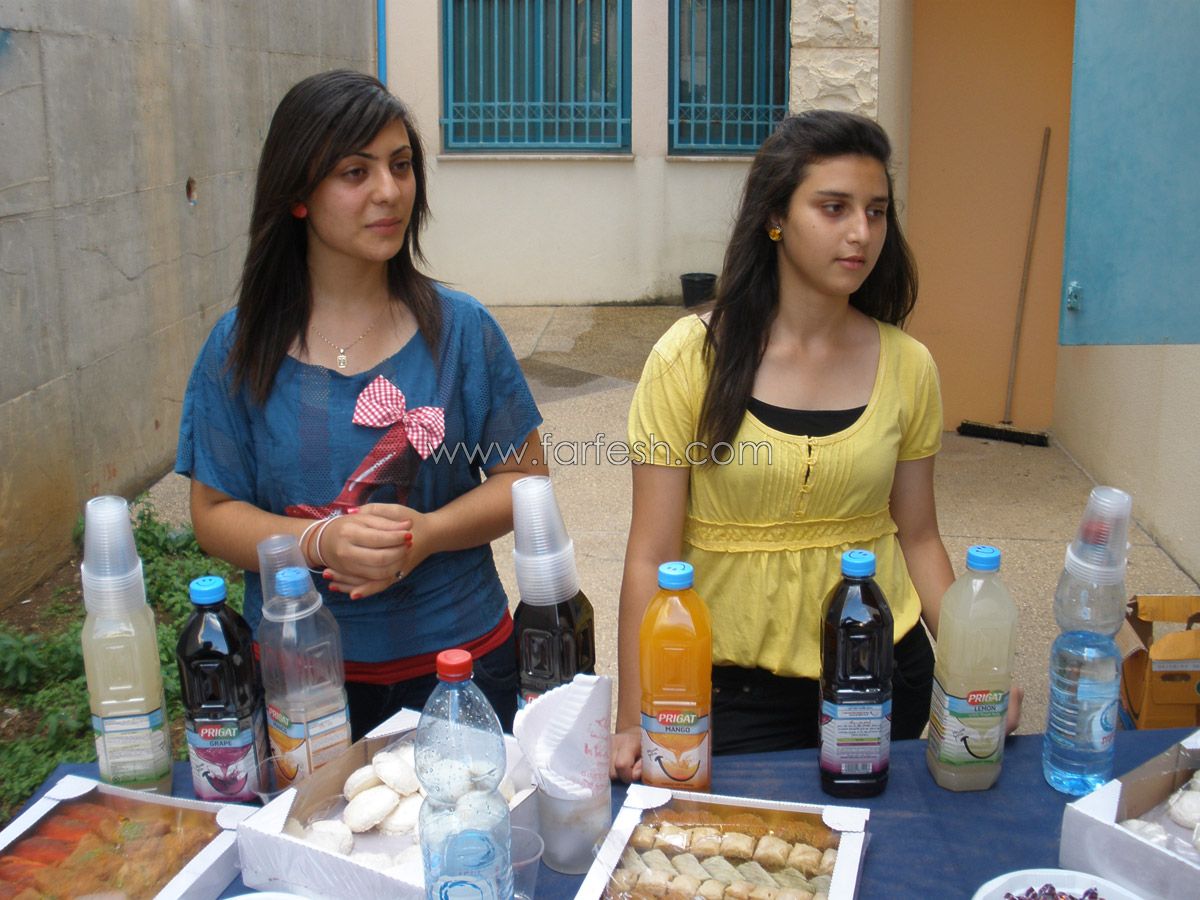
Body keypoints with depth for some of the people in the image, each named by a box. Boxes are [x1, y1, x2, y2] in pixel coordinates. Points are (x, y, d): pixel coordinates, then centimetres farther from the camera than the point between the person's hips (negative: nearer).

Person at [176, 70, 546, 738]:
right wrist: (322, 541, -21)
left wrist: (427, 533, -20)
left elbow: (524, 479, -2)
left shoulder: (460, 328, -4)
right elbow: (214, 512, -2)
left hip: (458, 661, 0)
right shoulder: (241, 347, -4)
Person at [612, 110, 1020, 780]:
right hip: (734, 684, -3)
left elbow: (919, 538, 6)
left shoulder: (907, 366, -3)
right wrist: (634, 725, -14)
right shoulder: (692, 358, -11)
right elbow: (651, 556, -11)